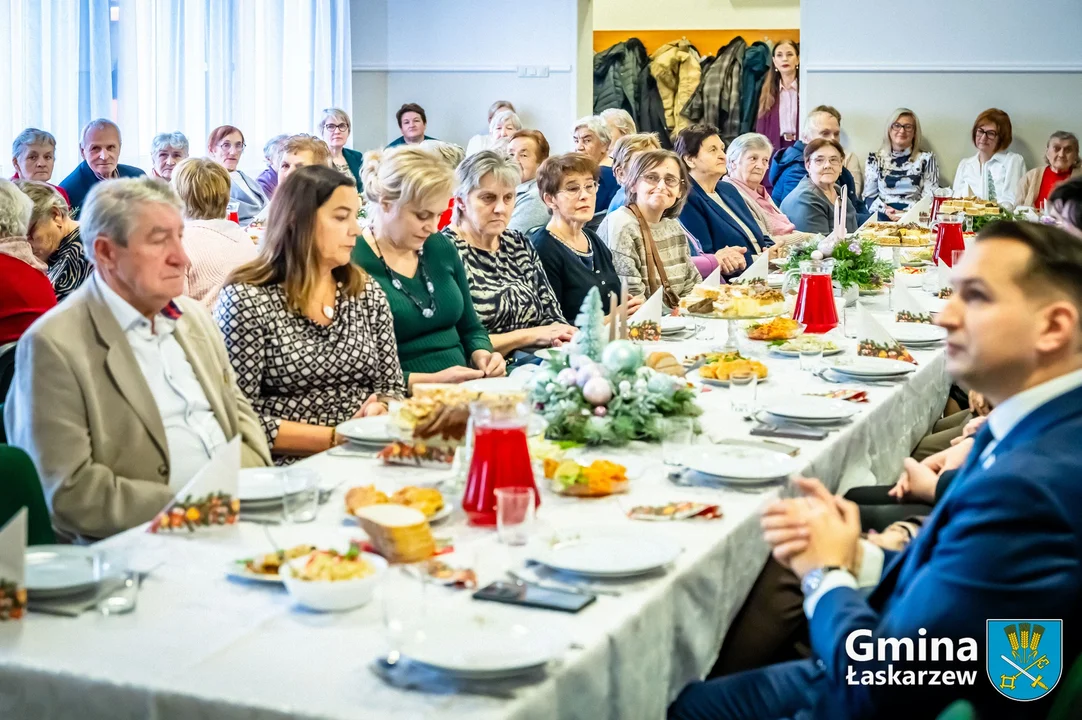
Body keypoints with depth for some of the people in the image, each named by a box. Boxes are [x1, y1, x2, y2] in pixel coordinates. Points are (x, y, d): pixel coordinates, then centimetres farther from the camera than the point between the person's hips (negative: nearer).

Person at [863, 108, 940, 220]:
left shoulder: (926, 158, 10)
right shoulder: (875, 159, 13)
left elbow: (930, 198, 3)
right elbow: (869, 197, 10)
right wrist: (885, 210, -11)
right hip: (882, 219, 2)